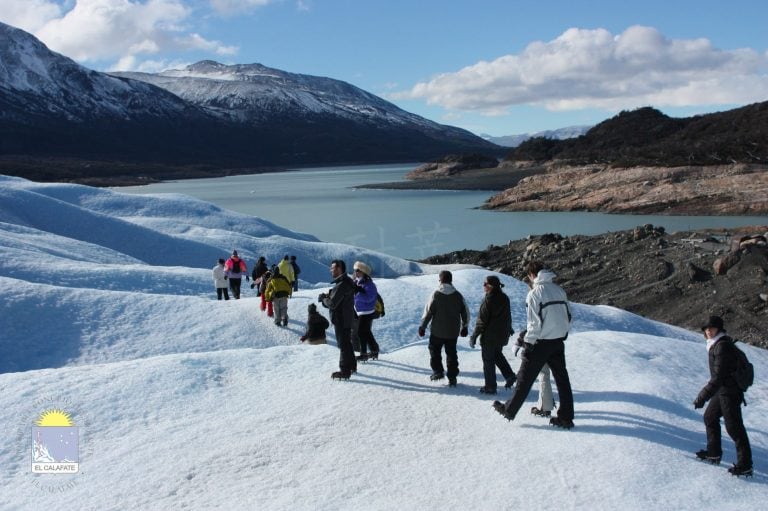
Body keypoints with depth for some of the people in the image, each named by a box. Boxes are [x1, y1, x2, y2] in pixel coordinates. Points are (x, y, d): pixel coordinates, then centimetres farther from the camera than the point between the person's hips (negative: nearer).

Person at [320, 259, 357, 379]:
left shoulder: (341, 285, -24)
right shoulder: (347, 282, 9)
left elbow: (332, 304, -25)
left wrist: (324, 298, -6)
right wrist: (327, 297, 0)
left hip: (341, 320, -10)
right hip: (347, 319, 10)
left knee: (343, 345, -1)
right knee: (347, 343, 21)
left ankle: (345, 371, 6)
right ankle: (352, 366, 34)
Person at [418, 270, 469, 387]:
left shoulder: (436, 294, -12)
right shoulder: (458, 295, -2)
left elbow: (428, 312, -11)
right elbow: (465, 313, 4)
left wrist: (422, 327, -1)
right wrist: (464, 327, 18)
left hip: (437, 331, -3)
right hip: (453, 332, 3)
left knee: (434, 350, 17)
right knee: (451, 353, 12)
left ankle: (438, 371, 8)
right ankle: (452, 378, 12)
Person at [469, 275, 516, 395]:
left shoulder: (488, 299, -18)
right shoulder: (505, 298, 4)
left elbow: (482, 319, -18)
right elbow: (508, 316, 16)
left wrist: (474, 336, -11)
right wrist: (509, 329, 32)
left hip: (489, 336, -7)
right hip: (502, 335, 7)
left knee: (488, 360, 4)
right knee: (497, 355, 26)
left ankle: (490, 386, 8)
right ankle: (509, 375, 14)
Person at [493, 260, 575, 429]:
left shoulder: (535, 293, -15)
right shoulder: (559, 290, 5)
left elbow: (535, 323, -18)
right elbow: (568, 317, 10)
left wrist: (527, 343, -9)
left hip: (540, 343, -6)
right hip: (558, 342, 6)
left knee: (525, 378, 6)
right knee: (562, 379, 10)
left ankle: (510, 409, 18)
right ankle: (566, 417, 12)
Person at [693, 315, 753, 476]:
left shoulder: (722, 346, -21)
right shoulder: (716, 344, 9)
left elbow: (718, 376, -26)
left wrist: (703, 397, -27)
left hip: (729, 392, -10)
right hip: (722, 391, 10)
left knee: (734, 427, -6)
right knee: (710, 418, 20)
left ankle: (745, 465, 2)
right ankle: (714, 453, 33)